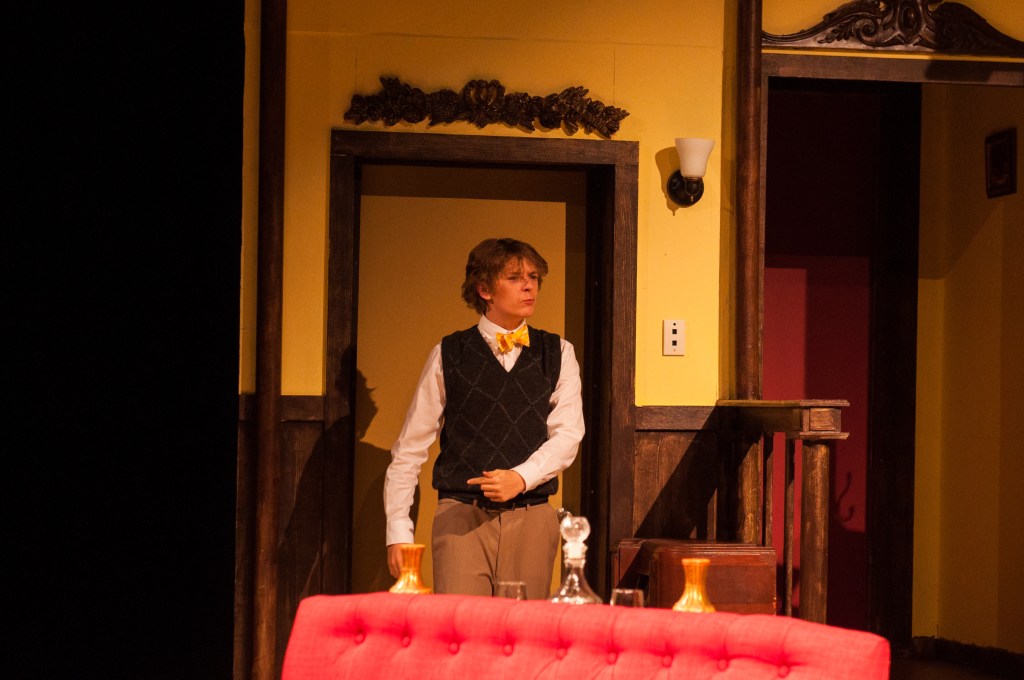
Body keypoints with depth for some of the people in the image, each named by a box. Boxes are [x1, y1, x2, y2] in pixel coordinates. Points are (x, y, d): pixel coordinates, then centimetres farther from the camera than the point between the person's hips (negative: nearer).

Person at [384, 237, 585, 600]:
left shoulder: (558, 354, 10)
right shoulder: (448, 355, 5)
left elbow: (568, 434, 0)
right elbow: (409, 448, 5)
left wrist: (521, 477, -18)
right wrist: (398, 531, -1)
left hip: (531, 518, 2)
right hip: (461, 515, -2)